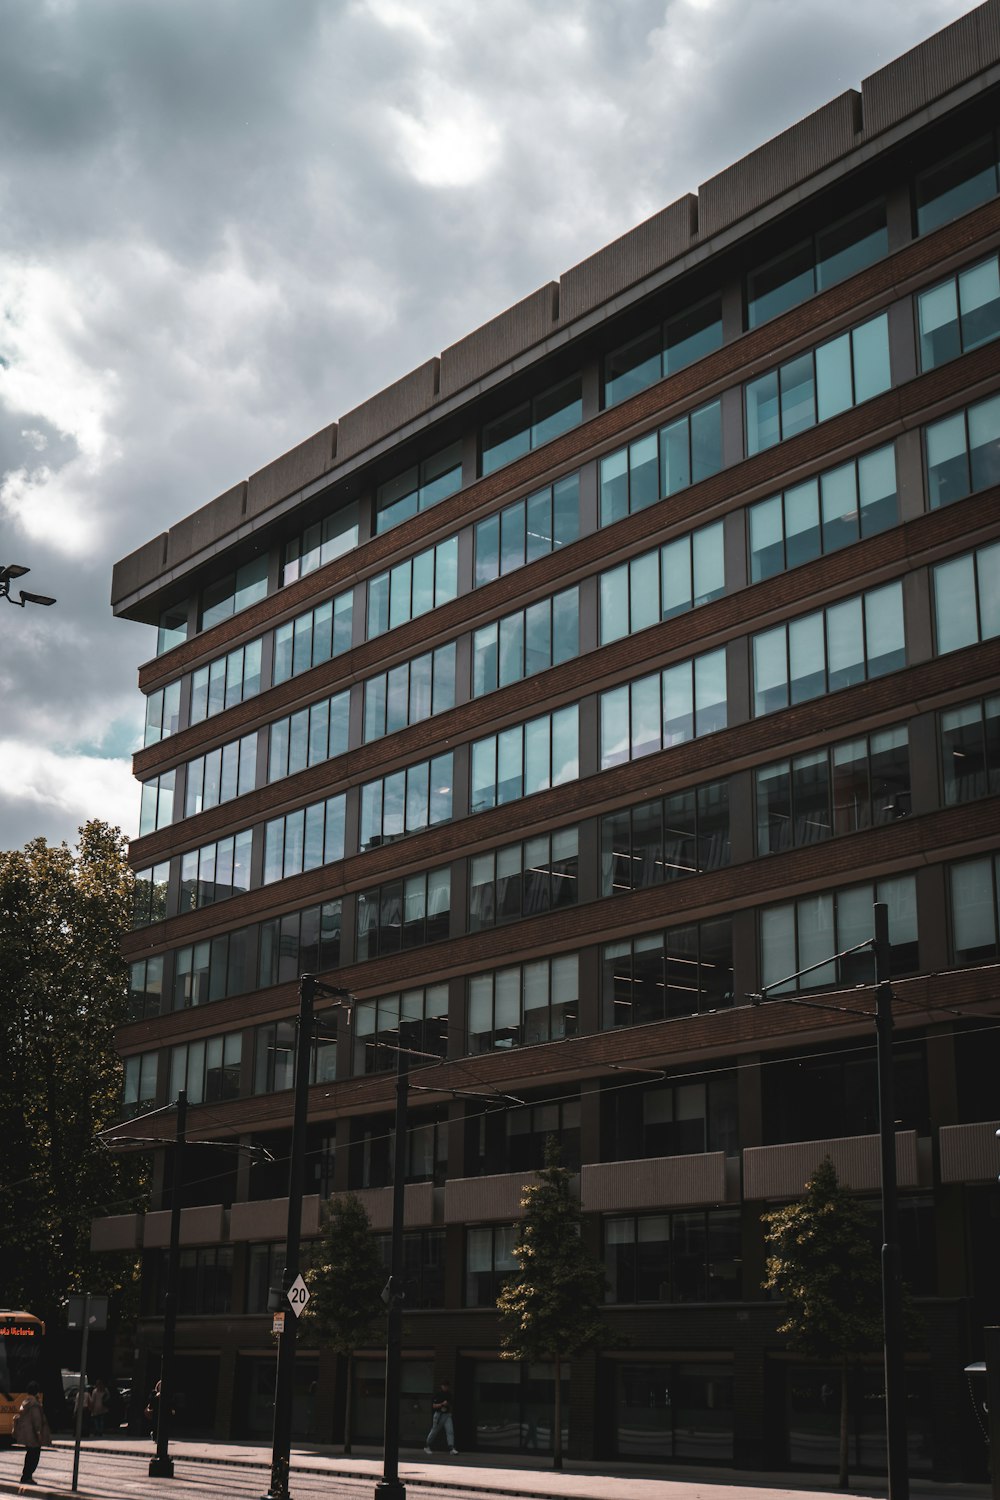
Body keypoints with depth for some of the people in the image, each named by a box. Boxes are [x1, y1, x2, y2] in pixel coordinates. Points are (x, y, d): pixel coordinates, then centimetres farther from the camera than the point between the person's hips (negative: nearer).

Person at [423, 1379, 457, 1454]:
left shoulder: (449, 1394, 9)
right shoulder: (438, 1394, -8)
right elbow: (434, 1406, -12)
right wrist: (442, 1404, -23)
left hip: (447, 1414, 4)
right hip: (439, 1414, -4)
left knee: (450, 1431, -11)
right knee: (434, 1431, 6)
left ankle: (451, 1448, -16)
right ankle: (426, 1446, 25)